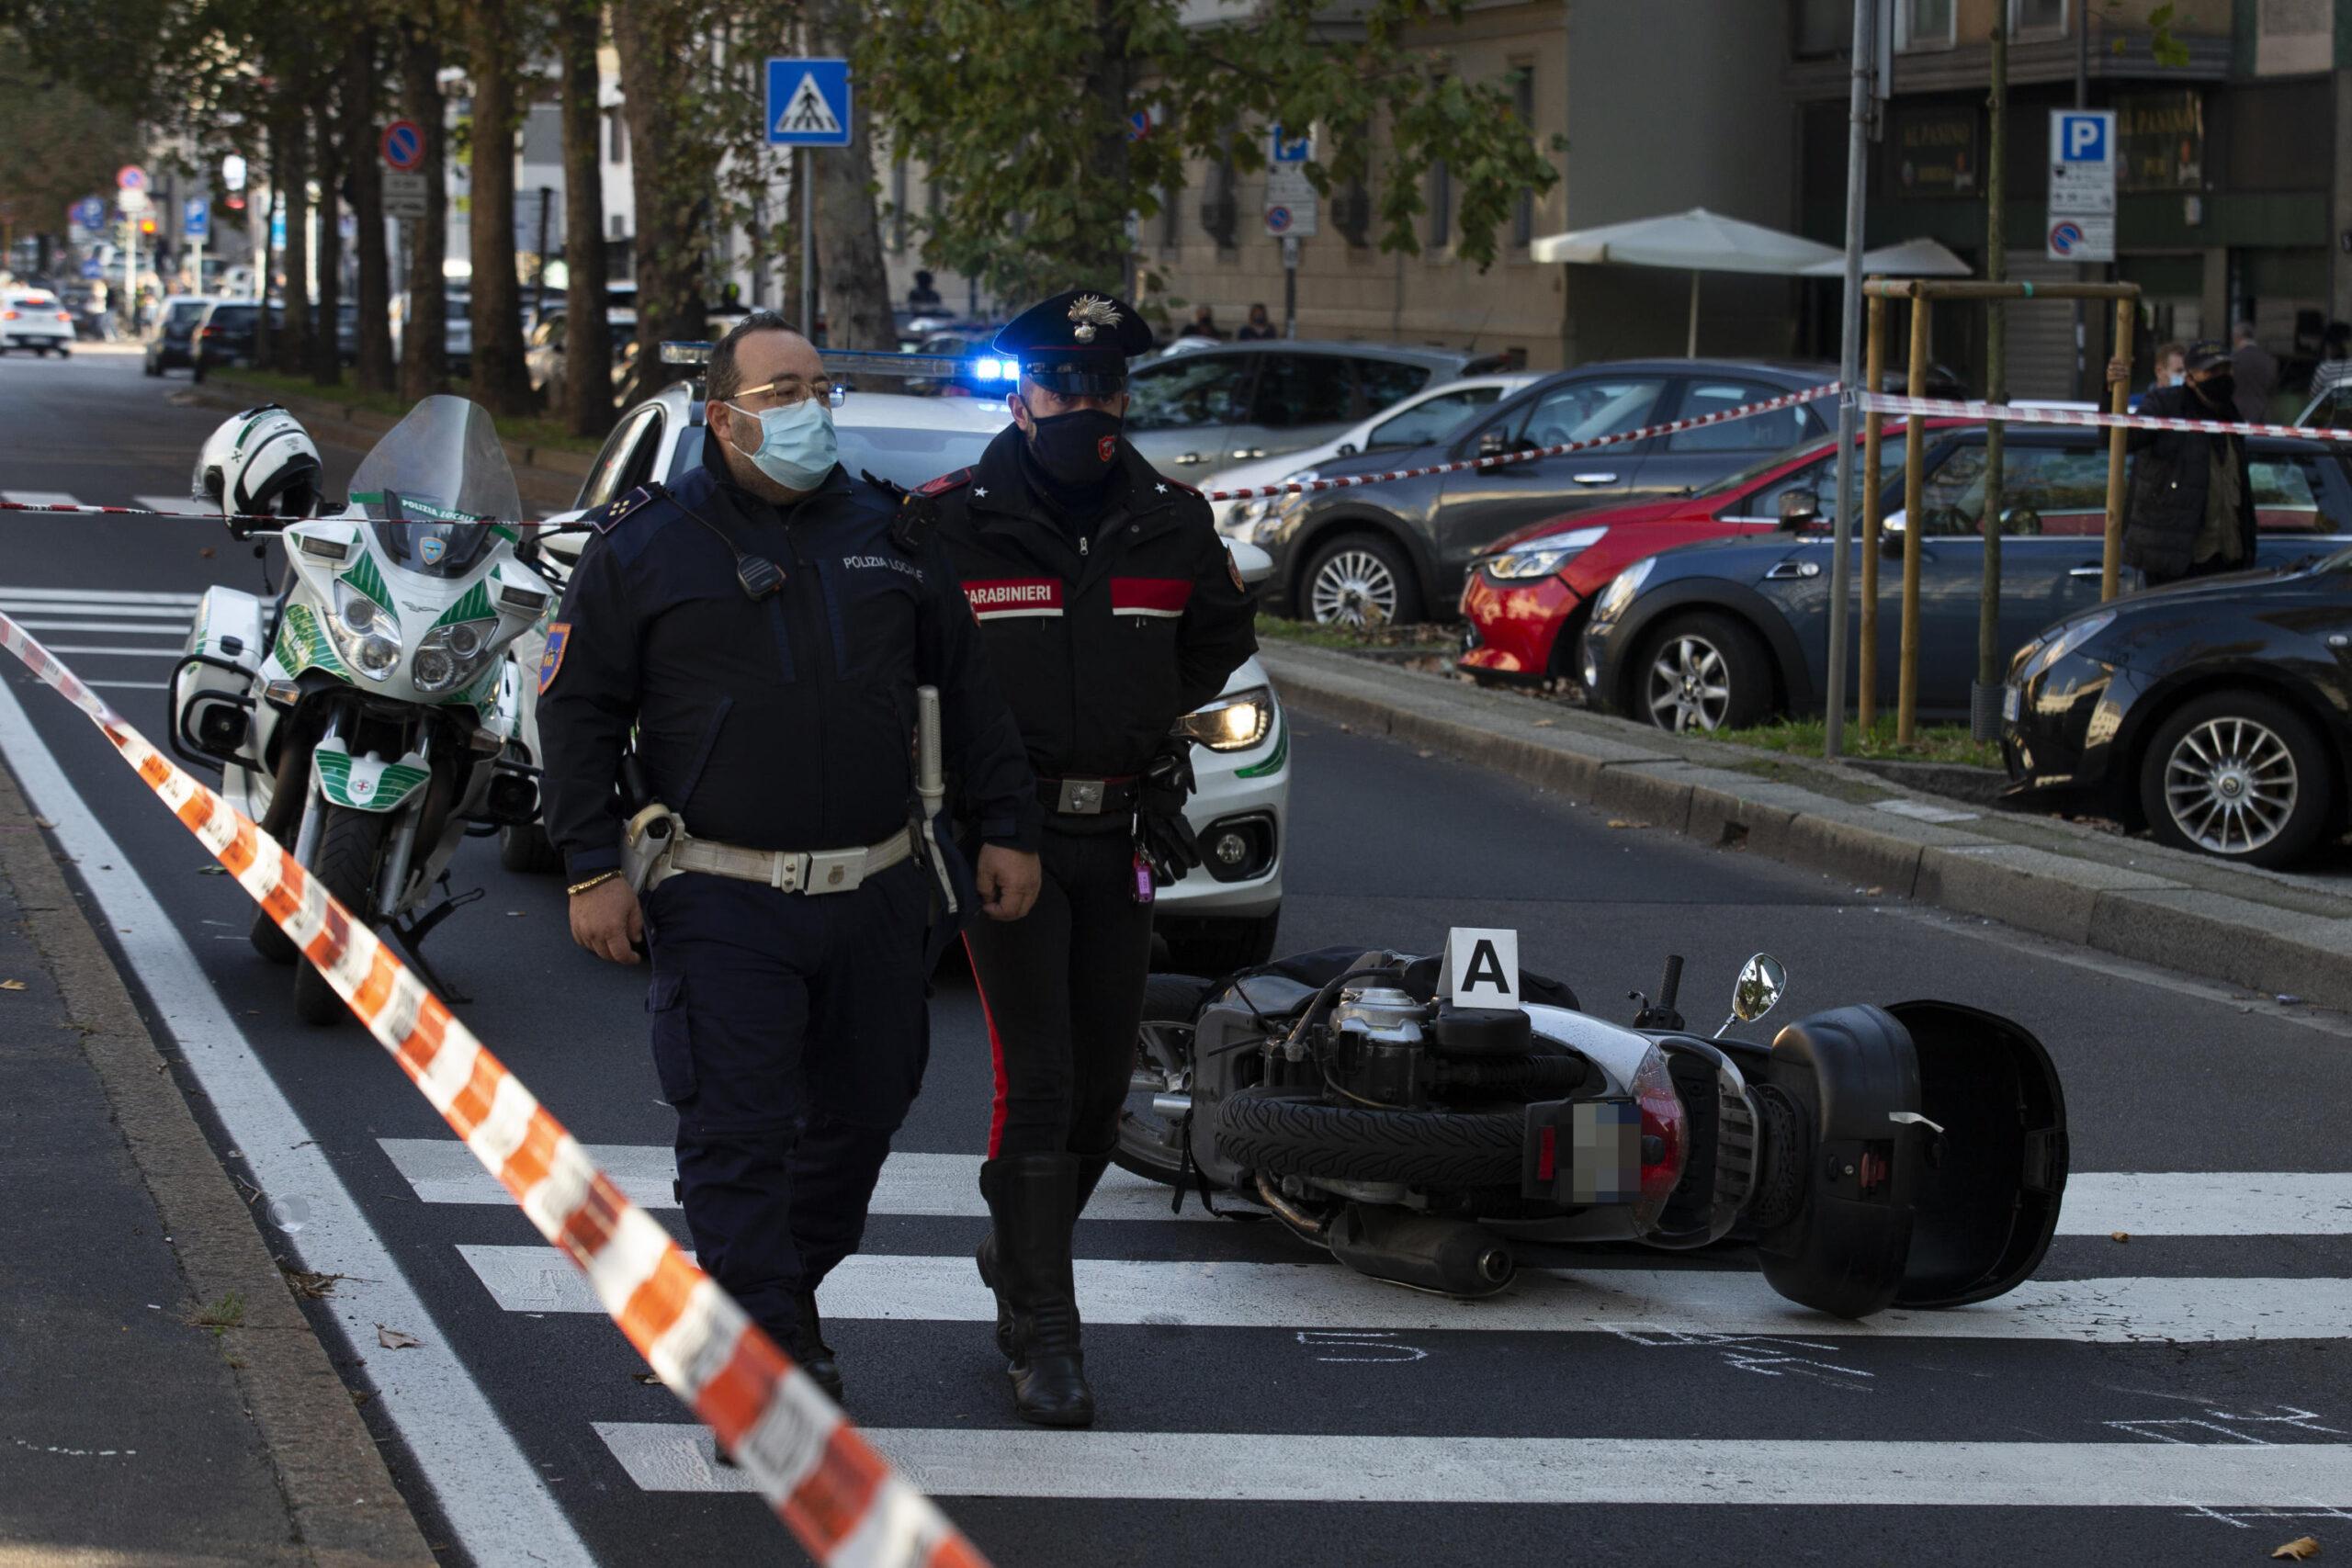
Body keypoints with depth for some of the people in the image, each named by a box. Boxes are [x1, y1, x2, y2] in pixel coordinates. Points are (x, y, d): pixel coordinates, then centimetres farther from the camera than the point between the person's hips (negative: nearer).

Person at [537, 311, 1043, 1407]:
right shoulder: (643, 547, 0)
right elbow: (578, 711, 1)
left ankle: (779, 1298, 32)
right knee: (738, 1133, -8)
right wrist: (591, 869, -7)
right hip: (724, 904, -4)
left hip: (878, 894, 4)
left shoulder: (887, 533, 10)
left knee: (861, 1114, 13)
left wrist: (1007, 829, 11)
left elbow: (968, 687, 15)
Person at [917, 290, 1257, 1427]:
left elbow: (1221, 640, 21)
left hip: (1119, 836, 4)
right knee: (1038, 1081, -10)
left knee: (1101, 1086, 10)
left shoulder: (1170, 524, 4)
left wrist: (1147, 719, 8)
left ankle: (1020, 1256, 33)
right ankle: (1042, 1332, -3)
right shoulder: (954, 523, -7)